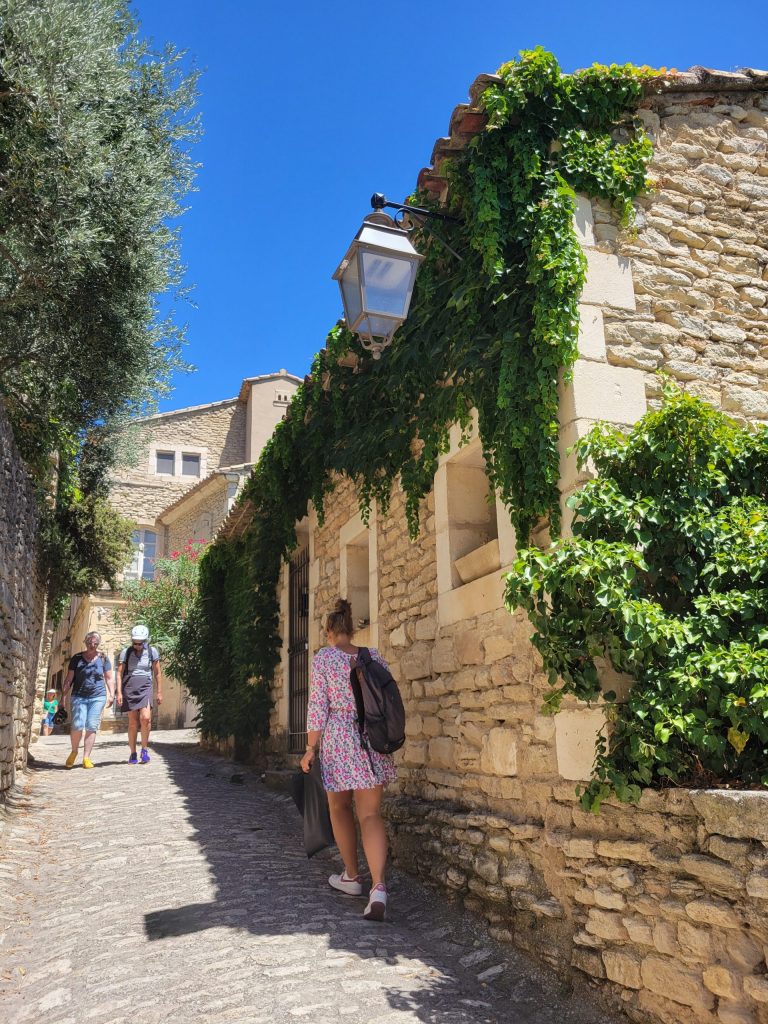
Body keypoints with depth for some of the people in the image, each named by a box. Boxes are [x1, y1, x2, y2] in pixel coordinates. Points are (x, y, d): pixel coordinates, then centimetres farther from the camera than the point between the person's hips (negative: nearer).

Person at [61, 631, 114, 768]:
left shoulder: (103, 658, 6)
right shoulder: (77, 658, 5)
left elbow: (108, 678, 11)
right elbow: (68, 679, 8)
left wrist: (110, 694, 2)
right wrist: (64, 696, 3)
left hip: (98, 697, 0)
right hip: (79, 696, 0)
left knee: (91, 727, -4)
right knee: (77, 725, -12)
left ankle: (86, 758, 4)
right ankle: (74, 751, 14)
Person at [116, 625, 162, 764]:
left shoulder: (152, 652, 4)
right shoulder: (126, 652, 4)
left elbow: (157, 673, 9)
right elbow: (119, 673, 3)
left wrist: (159, 692, 7)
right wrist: (119, 692, -6)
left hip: (145, 688, -1)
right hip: (129, 687, 1)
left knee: (145, 718, -19)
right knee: (133, 722, 1)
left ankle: (145, 749, -2)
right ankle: (133, 754, 12)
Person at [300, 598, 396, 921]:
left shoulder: (323, 657, -4)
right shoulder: (374, 656, 6)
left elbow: (318, 706, -7)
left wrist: (311, 748, 0)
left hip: (338, 739, -3)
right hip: (372, 739, 3)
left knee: (340, 809, 18)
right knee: (371, 814, 2)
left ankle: (352, 877, 31)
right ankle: (378, 887, -14)